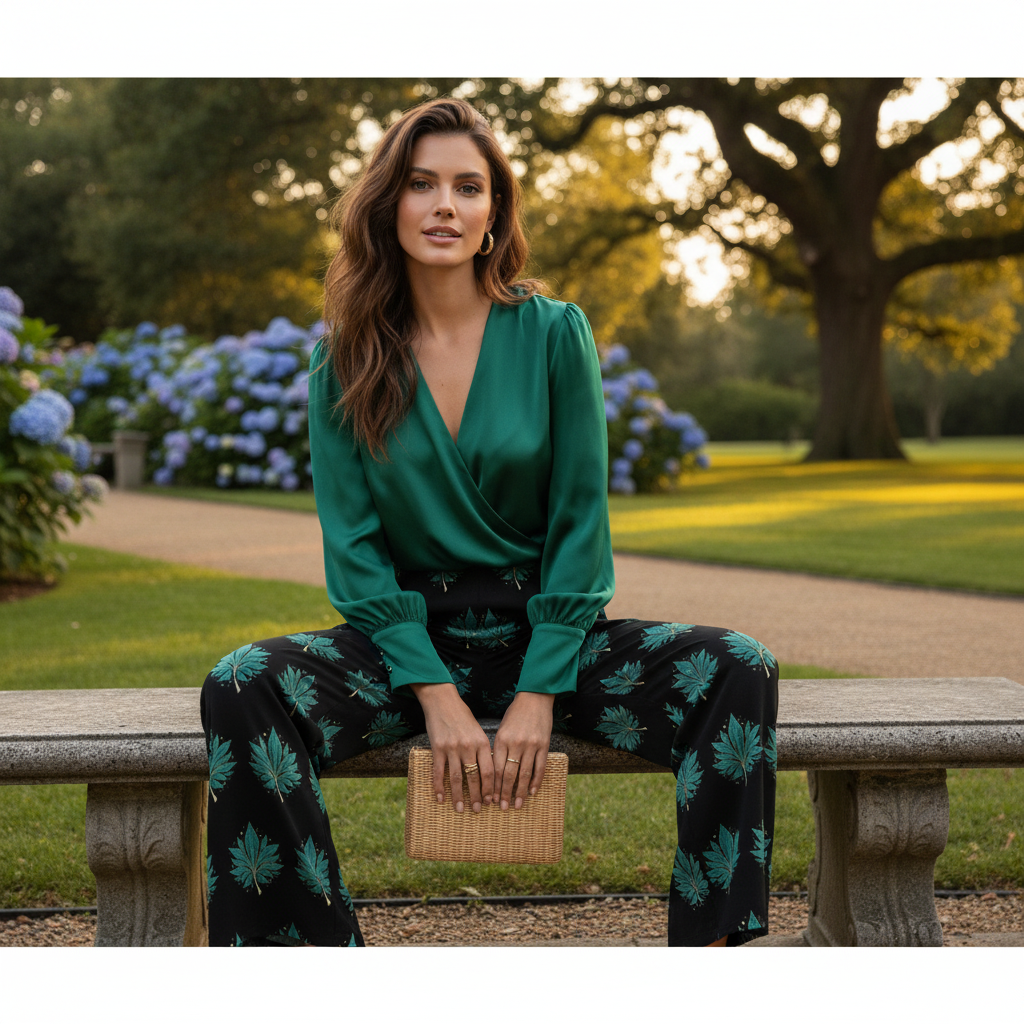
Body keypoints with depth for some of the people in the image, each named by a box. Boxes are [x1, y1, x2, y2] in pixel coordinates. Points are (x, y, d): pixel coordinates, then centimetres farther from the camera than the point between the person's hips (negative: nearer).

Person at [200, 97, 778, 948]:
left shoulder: (554, 334, -2)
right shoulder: (345, 359, 0)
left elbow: (580, 525, -3)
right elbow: (354, 544, -3)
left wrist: (538, 694, -13)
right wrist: (435, 695, -15)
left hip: (541, 632, 0)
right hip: (407, 637, 0)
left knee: (739, 671, -24)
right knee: (242, 685, -29)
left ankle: (706, 935, -21)